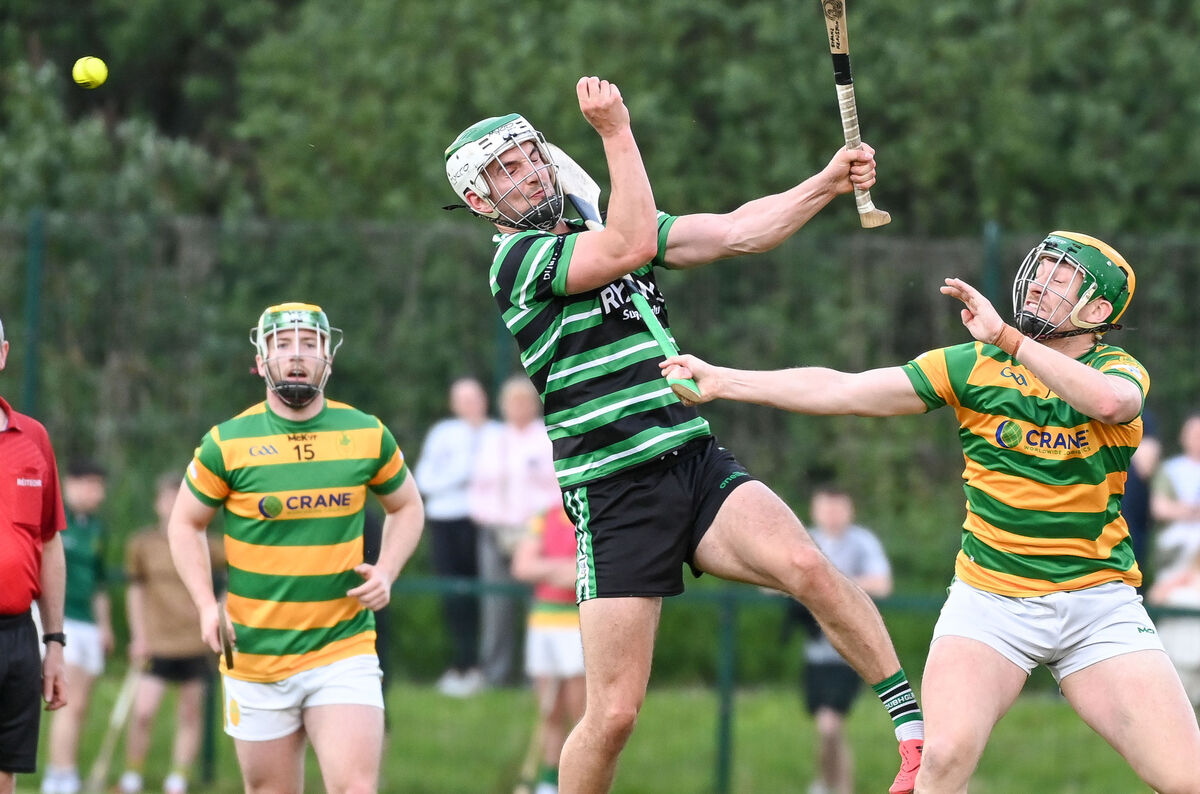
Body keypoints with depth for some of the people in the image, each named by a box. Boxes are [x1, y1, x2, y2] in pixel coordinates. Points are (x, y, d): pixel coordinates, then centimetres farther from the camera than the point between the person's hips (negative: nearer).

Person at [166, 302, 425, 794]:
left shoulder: (367, 436, 2)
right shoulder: (227, 444, -3)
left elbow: (406, 507, 19)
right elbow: (184, 525, 9)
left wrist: (386, 572, 1)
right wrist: (207, 606, -5)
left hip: (344, 652, 0)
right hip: (256, 661, 0)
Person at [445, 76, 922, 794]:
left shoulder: (600, 227, 17)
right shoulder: (519, 260, -6)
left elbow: (736, 232, 12)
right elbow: (632, 244, -21)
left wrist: (827, 184, 1)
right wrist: (616, 130, -17)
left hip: (698, 462, 5)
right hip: (613, 497, -5)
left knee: (807, 567, -24)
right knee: (615, 713, -8)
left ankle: (918, 733, -19)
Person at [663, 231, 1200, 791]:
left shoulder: (1118, 370, 0)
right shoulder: (975, 366, 3)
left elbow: (1109, 401, -25)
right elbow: (844, 392, 3)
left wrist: (1006, 336, -27)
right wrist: (724, 381, 1)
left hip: (1097, 604, 0)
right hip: (989, 598, 0)